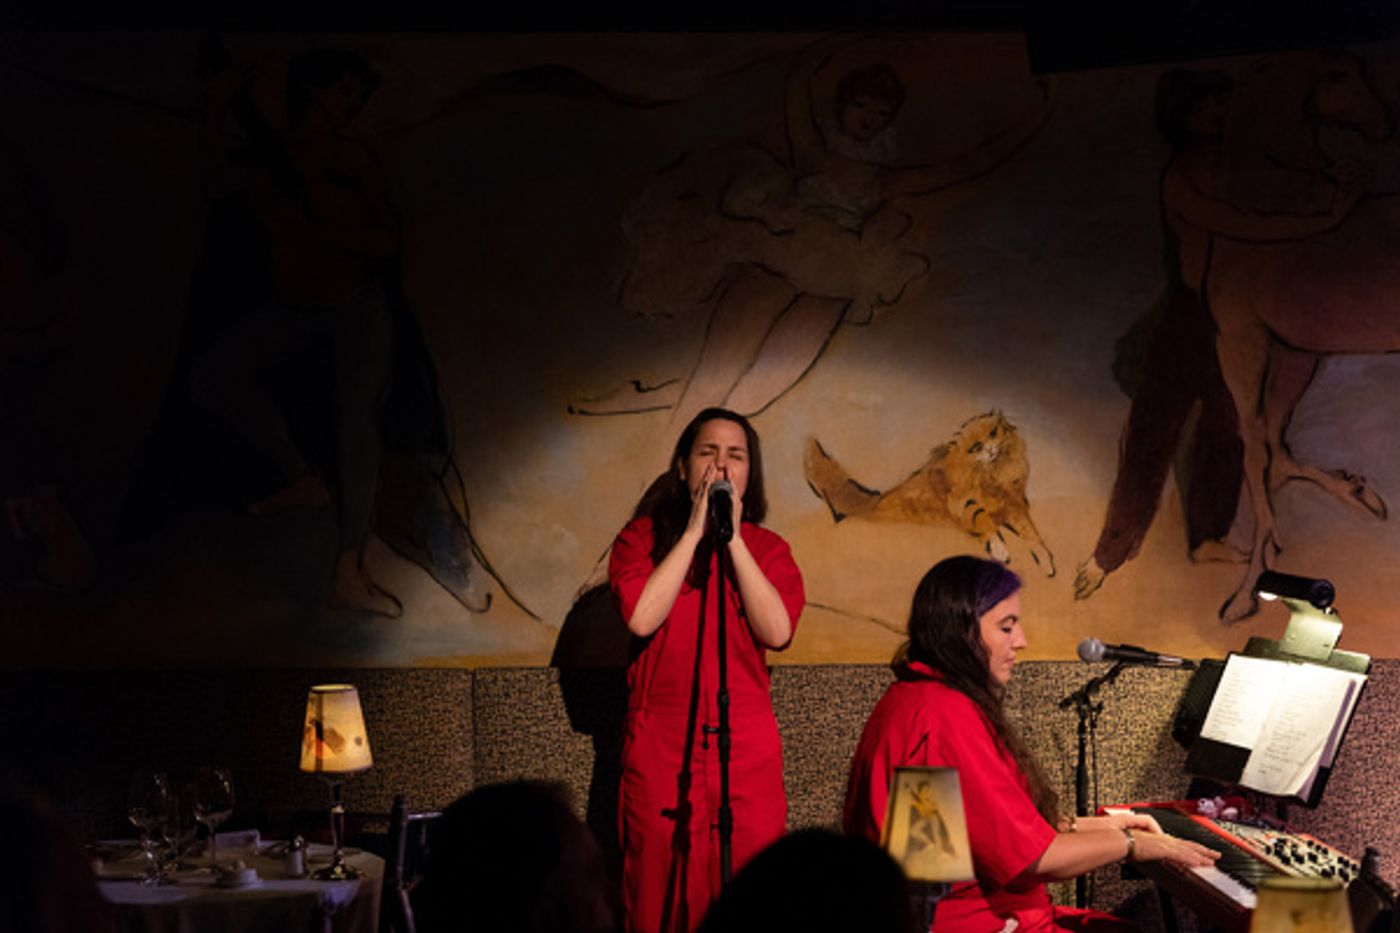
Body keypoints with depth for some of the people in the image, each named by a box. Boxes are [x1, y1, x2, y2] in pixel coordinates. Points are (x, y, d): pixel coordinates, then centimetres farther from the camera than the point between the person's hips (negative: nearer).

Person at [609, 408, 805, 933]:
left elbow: (777, 631, -7)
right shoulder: (641, 538, 7)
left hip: (746, 747, 1)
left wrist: (732, 538, -8)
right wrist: (694, 532, -7)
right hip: (660, 746, -1)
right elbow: (641, 618, -11)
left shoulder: (767, 549, 11)